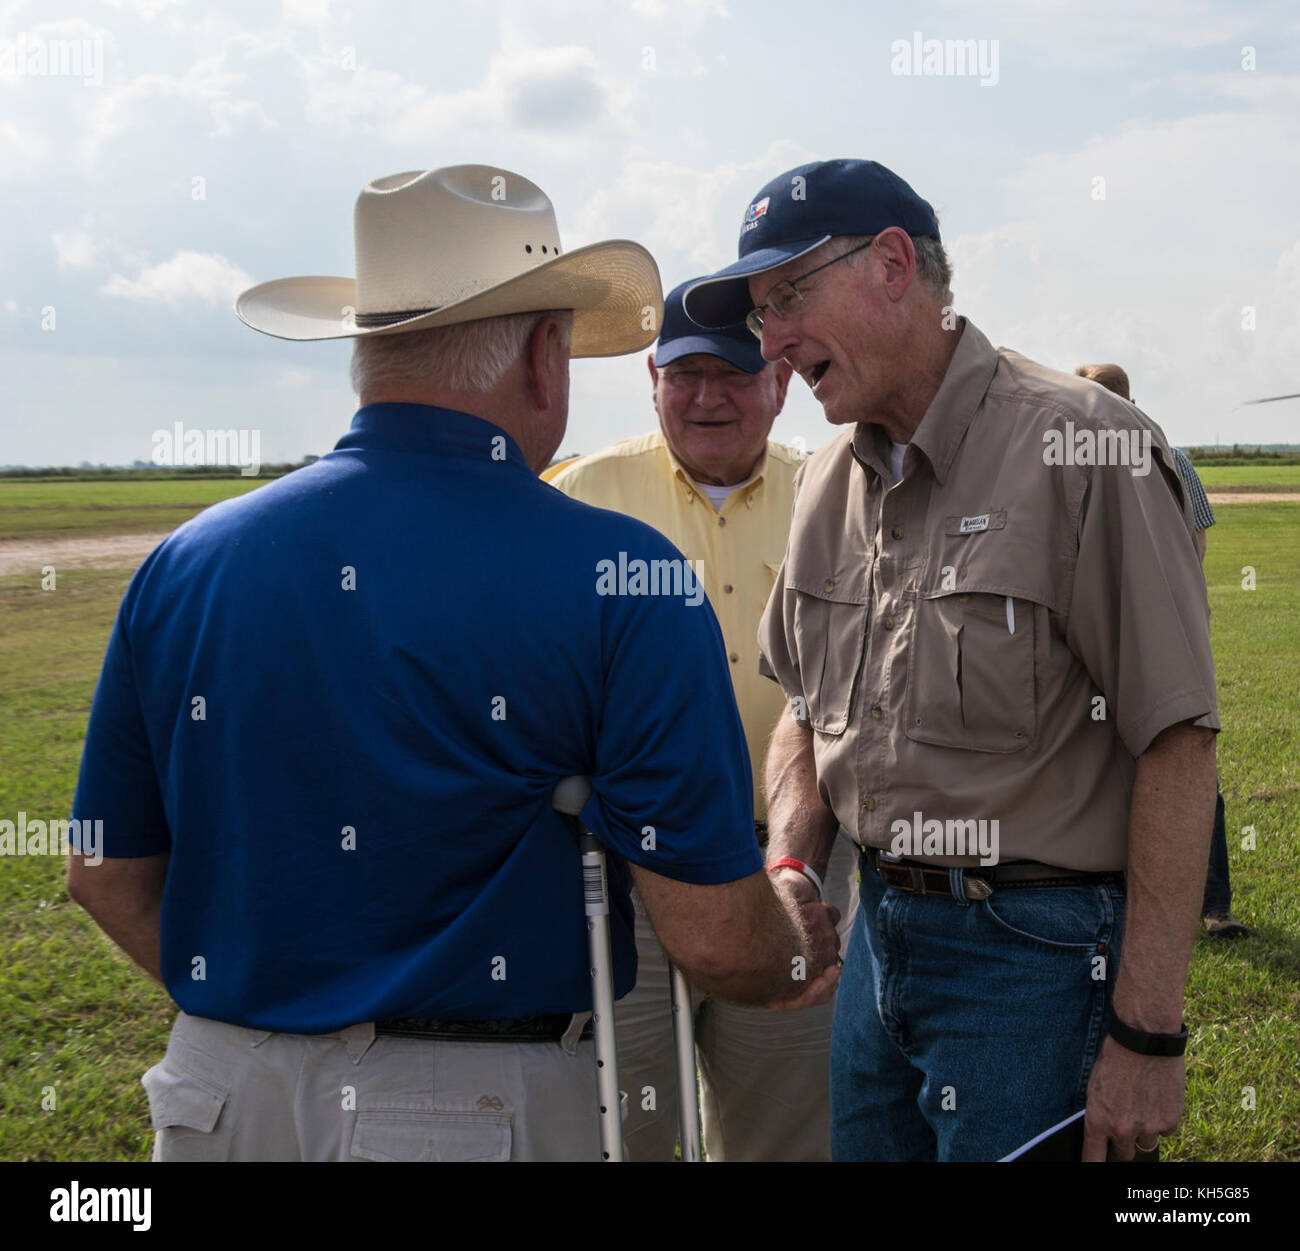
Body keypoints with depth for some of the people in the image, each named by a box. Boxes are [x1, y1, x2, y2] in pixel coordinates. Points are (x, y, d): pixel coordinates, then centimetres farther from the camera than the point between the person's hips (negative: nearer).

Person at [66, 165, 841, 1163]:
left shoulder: (185, 565, -1)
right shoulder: (615, 577, -15)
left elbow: (109, 875, 7)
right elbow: (714, 938, -15)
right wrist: (797, 952, 8)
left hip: (221, 1088, 4)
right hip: (478, 1110, -3)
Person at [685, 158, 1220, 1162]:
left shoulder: (1081, 449, -15)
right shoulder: (828, 481, 7)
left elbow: (1178, 741, -17)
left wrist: (1148, 1034, -18)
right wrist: (789, 869, -2)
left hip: (1035, 950, -6)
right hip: (880, 929, 7)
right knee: (862, 1144, 18)